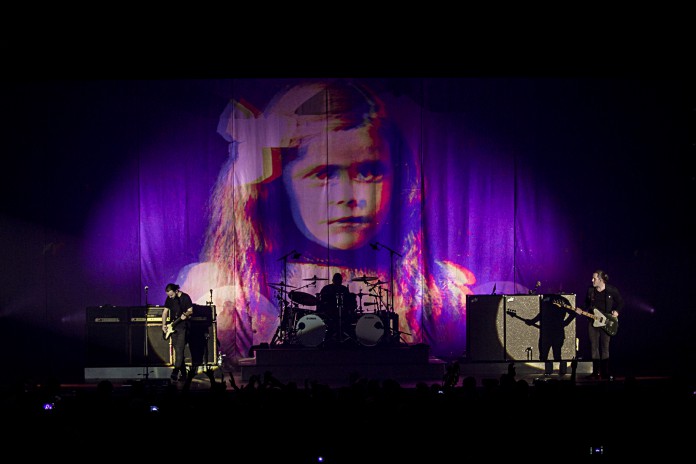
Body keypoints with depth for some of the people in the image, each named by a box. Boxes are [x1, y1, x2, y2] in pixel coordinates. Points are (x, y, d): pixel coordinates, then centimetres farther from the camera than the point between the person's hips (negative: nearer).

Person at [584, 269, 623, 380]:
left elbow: (620, 302, 6)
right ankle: (596, 372, 9)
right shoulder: (590, 290, 6)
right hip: (593, 321, 3)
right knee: (594, 347, 3)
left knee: (605, 348, -3)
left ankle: (605, 373, 2)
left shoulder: (612, 290, -5)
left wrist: (616, 311, -9)